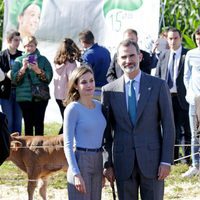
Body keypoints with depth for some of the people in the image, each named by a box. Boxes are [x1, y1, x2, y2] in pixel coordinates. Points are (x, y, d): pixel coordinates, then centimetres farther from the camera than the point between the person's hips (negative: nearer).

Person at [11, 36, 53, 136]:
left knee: (39, 123, -4)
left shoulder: (43, 60, 9)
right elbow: (14, 78, 1)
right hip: (24, 97, 1)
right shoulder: (19, 60, 11)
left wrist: (38, 70, -16)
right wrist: (23, 68, -13)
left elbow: (49, 77, -1)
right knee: (28, 123, -1)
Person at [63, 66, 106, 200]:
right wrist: (76, 174, -18)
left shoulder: (99, 106, 8)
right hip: (81, 162, -6)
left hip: (98, 162, 6)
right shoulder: (73, 109, -10)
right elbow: (68, 145, -11)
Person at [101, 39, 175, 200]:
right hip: (123, 162, 2)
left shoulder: (158, 86, 1)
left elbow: (168, 125, 0)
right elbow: (106, 130, 8)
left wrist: (166, 161, -7)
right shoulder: (109, 90, 5)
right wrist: (107, 164, 3)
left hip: (151, 160, -1)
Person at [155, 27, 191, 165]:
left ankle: (188, 158, 6)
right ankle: (173, 158, 19)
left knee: (186, 130, -1)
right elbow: (157, 77, 14)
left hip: (182, 97, -4)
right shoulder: (163, 56, 12)